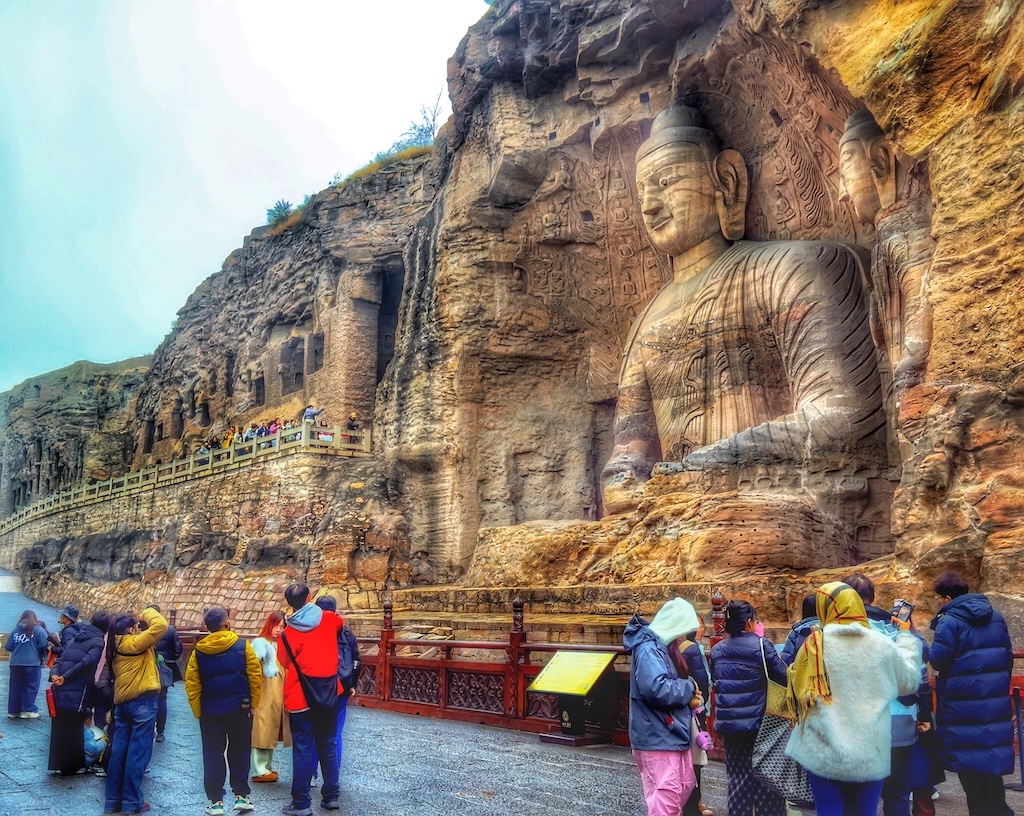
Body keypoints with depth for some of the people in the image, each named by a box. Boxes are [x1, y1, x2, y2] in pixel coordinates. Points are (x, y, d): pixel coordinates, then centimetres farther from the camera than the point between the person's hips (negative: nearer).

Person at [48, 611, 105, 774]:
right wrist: (65, 677, -12)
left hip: (60, 689, 6)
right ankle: (72, 765, 12)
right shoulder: (99, 641, -5)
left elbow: (60, 659, 11)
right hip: (76, 692, -6)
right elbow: (87, 662, -19)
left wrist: (54, 674, -4)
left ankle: (59, 763, 24)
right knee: (73, 728, 5)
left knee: (60, 727, 15)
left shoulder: (75, 638, 19)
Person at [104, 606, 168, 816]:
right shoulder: (134, 643, -12)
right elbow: (160, 626, -20)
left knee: (119, 751, 11)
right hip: (142, 702, -8)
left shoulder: (116, 647, 11)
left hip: (122, 703, 8)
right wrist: (148, 612, -5)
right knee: (138, 752, -1)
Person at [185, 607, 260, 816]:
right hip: (240, 709, 0)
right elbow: (255, 677, -8)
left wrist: (198, 712, 6)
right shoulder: (243, 646, -7)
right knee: (239, 752, 12)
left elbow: (191, 684, -3)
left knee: (213, 755, 9)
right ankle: (241, 796, 14)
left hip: (210, 711, 1)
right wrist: (254, 704, 2)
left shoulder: (198, 652, -2)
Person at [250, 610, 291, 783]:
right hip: (264, 696, -8)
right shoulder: (260, 643, -10)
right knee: (261, 732, -3)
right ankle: (259, 771, 3)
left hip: (277, 696, 8)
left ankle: (267, 767, 22)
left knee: (271, 733, 14)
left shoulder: (279, 644, 15)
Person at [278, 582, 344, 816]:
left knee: (303, 749, 2)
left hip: (300, 698, -3)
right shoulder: (329, 619, -2)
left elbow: (285, 662, 4)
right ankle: (331, 796, 19)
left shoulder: (288, 633, -10)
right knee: (328, 746, 14)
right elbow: (340, 623, 23)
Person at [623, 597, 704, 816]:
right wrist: (689, 687, -16)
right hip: (657, 737, -11)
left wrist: (689, 696, -3)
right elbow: (657, 688, -33)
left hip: (671, 734, 11)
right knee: (665, 796, -9)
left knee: (685, 785, 20)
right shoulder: (648, 649, -19)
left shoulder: (661, 647, 14)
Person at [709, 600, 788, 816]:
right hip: (759, 722, -4)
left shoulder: (717, 650, 5)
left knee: (738, 778, 12)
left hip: (730, 724, 4)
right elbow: (784, 676, -13)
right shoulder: (760, 645, -11)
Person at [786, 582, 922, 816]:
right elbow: (909, 681, 14)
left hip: (826, 751, -2)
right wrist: (907, 639, 27)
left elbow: (797, 688, 2)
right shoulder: (883, 645, -3)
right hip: (871, 752, 2)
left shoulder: (815, 644, -9)